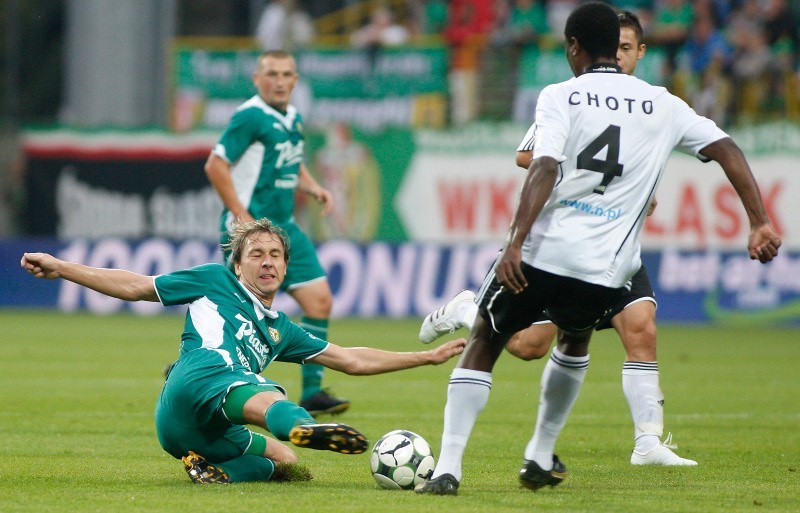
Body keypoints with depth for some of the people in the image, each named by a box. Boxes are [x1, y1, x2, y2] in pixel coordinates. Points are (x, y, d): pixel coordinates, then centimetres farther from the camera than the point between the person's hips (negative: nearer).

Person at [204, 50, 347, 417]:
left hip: (284, 227, 8)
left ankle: (312, 392, 6)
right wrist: (241, 217, -17)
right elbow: (216, 165, -16)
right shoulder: (250, 116, -12)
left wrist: (313, 187, 8)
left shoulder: (293, 118, 13)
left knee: (319, 301, 1)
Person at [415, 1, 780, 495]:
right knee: (575, 341, 35)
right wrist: (761, 223, 5)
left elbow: (544, 170, -12)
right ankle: (541, 457, 35)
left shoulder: (561, 96, 2)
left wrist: (516, 242, -19)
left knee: (482, 346, 14)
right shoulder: (662, 105, 12)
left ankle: (448, 468, 2)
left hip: (540, 252, -3)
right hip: (605, 269, 3)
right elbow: (727, 150, 7)